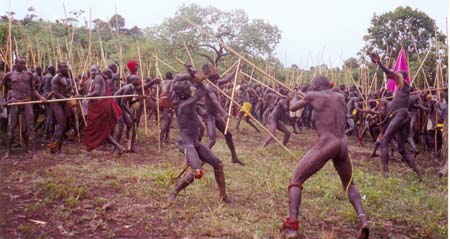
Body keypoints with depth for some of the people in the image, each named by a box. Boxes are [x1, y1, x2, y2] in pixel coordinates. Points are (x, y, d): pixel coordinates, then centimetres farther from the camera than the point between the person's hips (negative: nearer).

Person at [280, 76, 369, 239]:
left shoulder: (313, 95, 4)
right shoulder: (340, 97, 17)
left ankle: (292, 225, -8)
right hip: (343, 145, 5)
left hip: (326, 144, -5)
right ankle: (362, 218, 4)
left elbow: (293, 108, 19)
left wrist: (294, 98, 40)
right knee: (349, 184, 26)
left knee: (296, 180, 5)